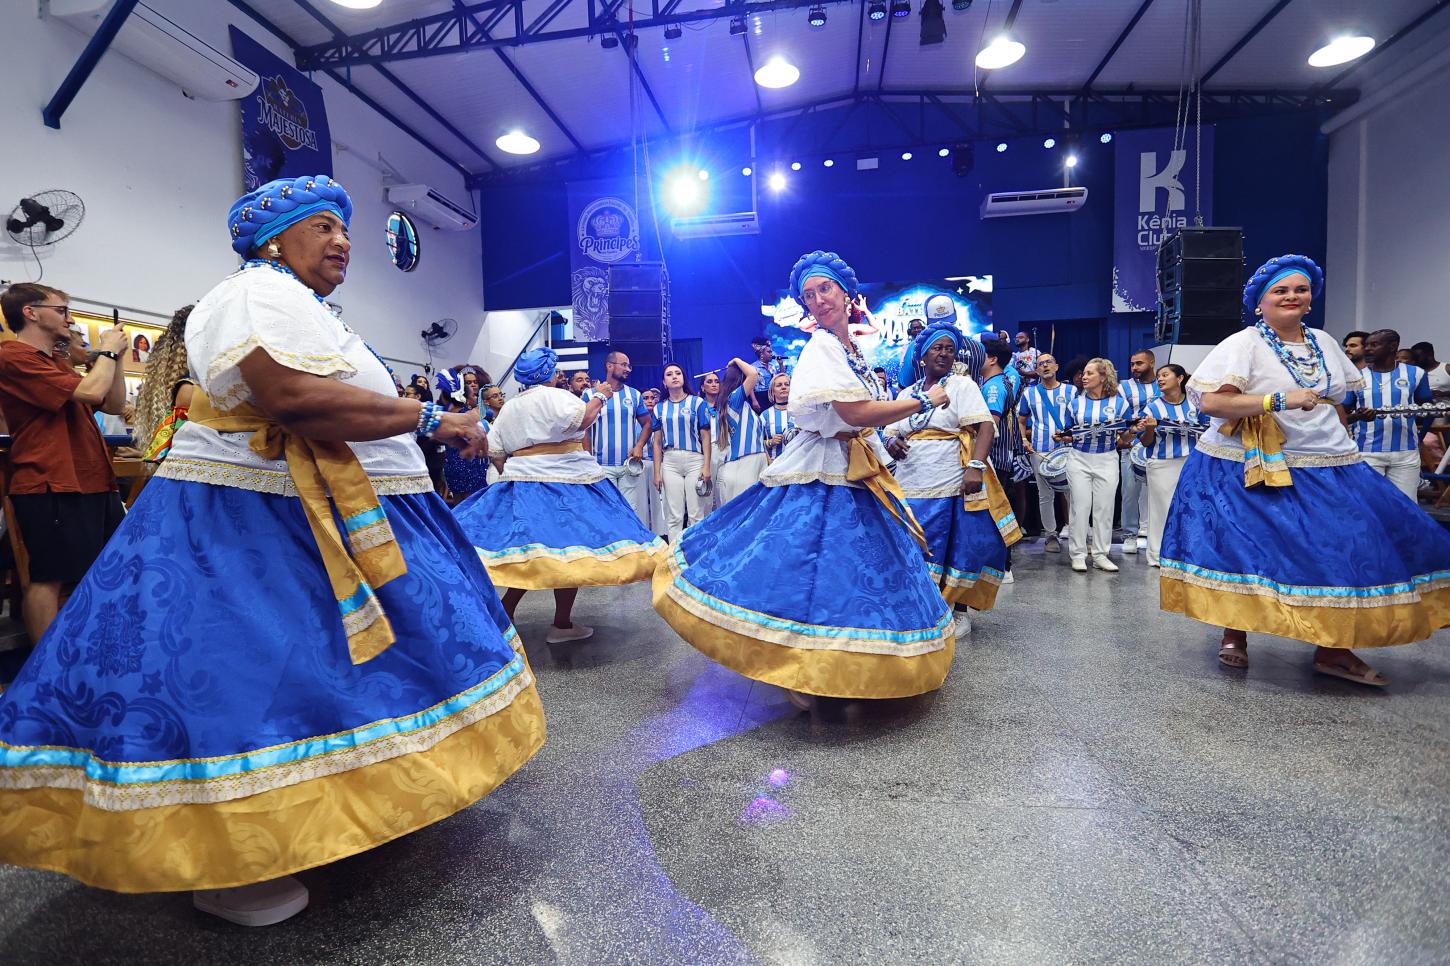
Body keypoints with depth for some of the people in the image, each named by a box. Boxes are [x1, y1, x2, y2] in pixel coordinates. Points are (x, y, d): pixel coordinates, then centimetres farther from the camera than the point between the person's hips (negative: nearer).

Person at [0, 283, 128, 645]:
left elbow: (115, 405, 20)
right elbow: (91, 391, -19)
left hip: (95, 483, 10)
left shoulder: (58, 365, 21)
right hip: (52, 487, -10)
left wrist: (115, 355, 13)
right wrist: (107, 351, -2)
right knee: (49, 578, -6)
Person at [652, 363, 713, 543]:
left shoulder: (697, 403, 5)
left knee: (696, 514, -2)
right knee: (674, 515, 2)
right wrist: (657, 472, 6)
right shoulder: (660, 408, 12)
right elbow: (657, 442, 12)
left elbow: (705, 436, 2)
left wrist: (706, 467, -7)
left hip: (695, 460, -2)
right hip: (670, 462, 2)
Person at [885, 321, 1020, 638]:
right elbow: (890, 433, 17)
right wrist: (892, 442, -8)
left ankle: (960, 610, 18)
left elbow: (985, 427, -10)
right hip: (910, 487, 4)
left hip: (952, 488, -4)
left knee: (957, 550, 1)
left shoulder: (962, 385, 1)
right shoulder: (907, 394, 15)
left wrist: (976, 466, -24)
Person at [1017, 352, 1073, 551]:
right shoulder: (1030, 393, 9)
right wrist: (1024, 440, 2)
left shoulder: (1070, 391, 6)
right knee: (1045, 495, 5)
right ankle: (1050, 534, 14)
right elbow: (1021, 420, 16)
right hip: (1040, 451, 1)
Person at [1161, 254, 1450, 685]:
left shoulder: (1324, 342, 13)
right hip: (1254, 469, -6)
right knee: (1248, 550, -6)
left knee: (1347, 549, -1)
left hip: (1329, 467, 6)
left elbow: (1336, 399, 27)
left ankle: (1332, 647, 10)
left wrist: (1337, 436, 14)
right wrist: (1279, 400, -26)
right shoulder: (1242, 345, -8)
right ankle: (1234, 634, 13)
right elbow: (1210, 402, -21)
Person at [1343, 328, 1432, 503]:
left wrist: (1417, 437, 10)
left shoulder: (1415, 373, 6)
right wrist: (1357, 416, -18)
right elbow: (1341, 415, 2)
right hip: (1366, 452, -1)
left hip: (1406, 452, 1)